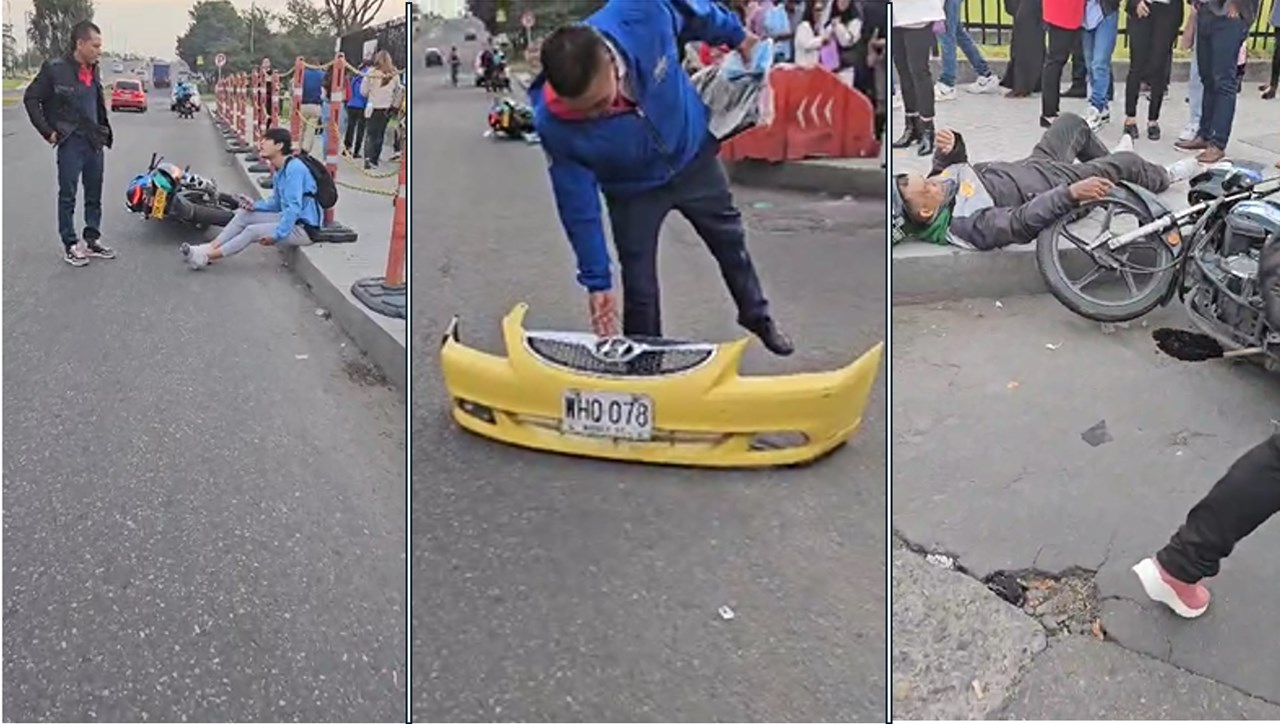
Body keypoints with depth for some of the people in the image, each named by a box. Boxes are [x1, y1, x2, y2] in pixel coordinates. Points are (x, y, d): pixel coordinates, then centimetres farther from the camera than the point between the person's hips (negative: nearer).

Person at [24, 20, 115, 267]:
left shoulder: (93, 70, 8)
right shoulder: (55, 69, -11)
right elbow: (31, 98, -6)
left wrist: (104, 131, 12)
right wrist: (48, 131, -8)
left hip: (95, 141, 6)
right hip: (71, 142, -6)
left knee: (94, 195, 11)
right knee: (68, 195, 2)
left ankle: (92, 240, 21)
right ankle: (70, 245, 8)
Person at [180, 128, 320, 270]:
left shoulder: (294, 168, -22)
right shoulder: (279, 170, 9)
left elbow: (294, 207, -26)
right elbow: (277, 202, 19)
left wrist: (277, 235, -26)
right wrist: (255, 205, 0)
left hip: (304, 228, -9)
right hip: (290, 219, 9)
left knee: (253, 231, -19)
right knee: (244, 214, 3)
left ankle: (206, 257, -10)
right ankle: (211, 247, 1)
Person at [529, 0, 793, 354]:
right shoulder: (555, 125, -38)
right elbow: (578, 206, -24)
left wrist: (735, 34, 5)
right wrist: (597, 280, -19)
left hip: (693, 156, 3)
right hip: (633, 191, -2)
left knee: (731, 243, 22)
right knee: (639, 289, 0)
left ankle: (756, 316, 48)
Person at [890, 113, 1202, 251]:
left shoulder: (941, 187, -17)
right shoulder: (968, 225, -41)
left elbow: (955, 165, 1)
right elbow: (1023, 221, -40)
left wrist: (949, 148, -21)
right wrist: (1072, 193, -44)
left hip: (1032, 166, 8)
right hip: (1058, 187, -7)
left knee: (1072, 121, 25)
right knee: (1128, 161, 9)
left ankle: (1106, 159, 54)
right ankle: (1163, 178, 45)